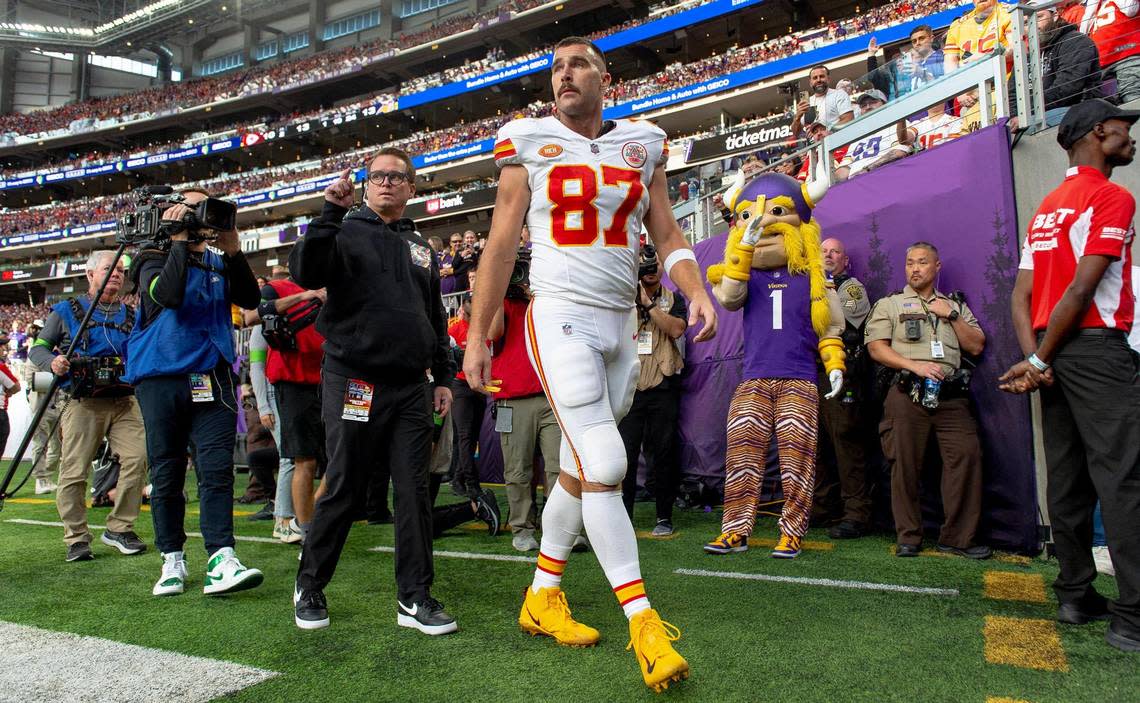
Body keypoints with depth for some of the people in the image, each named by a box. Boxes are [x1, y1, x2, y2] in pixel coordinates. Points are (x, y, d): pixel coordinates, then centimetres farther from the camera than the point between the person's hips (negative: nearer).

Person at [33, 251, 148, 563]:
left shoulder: (132, 314, 18)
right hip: (83, 403, -2)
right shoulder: (66, 310, 10)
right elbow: (37, 349, 10)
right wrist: (53, 362, -11)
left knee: (138, 458, -12)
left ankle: (120, 528, 2)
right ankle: (77, 538, 10)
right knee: (75, 471, -3)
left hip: (125, 402, 2)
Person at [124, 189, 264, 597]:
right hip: (161, 378, -2)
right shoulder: (155, 260, 6)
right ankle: (172, 561, 16)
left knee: (217, 469, -8)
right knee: (166, 474, 5)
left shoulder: (219, 264, 16)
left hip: (212, 378, 2)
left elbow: (249, 299, -1)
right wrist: (180, 241, -10)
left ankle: (220, 561, -13)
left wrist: (233, 250, -10)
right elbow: (166, 294, -16)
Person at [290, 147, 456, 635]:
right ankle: (309, 587, 23)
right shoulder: (346, 233, 4)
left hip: (411, 388, 4)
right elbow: (305, 273, -16)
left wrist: (443, 376, 15)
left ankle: (415, 598, 12)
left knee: (414, 491, 3)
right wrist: (332, 212, -21)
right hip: (354, 382, -4)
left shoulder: (420, 247, 18)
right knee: (343, 491, 3)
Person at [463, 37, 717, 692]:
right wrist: (476, 337, 1)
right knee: (604, 466, -14)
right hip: (560, 318, -4)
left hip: (621, 323, 4)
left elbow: (668, 234, 12)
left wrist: (698, 291, -8)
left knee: (581, 469, 10)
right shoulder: (529, 143, 2)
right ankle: (644, 621, -3)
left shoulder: (642, 144, 10)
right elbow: (501, 248, 3)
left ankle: (543, 597, 27)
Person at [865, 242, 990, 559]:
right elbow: (876, 348, 1)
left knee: (967, 456, -10)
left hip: (950, 395, 3)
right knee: (905, 464, -5)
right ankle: (908, 538, 6)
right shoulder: (889, 304, 14)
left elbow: (976, 346, 15)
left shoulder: (955, 306, 24)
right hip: (907, 395, -2)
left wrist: (952, 316, 4)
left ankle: (959, 537, 0)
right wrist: (914, 365, -11)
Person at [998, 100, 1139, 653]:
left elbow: (1021, 295, 11)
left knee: (1066, 479, 9)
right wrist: (1039, 361, -11)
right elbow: (1082, 288, -15)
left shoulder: (1047, 207, 19)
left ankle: (1076, 596, 16)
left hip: (1055, 353, 8)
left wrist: (1034, 358, 0)